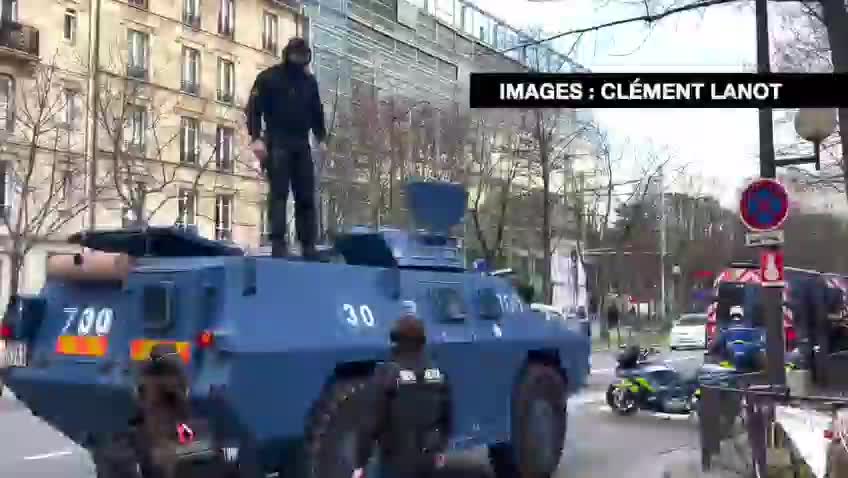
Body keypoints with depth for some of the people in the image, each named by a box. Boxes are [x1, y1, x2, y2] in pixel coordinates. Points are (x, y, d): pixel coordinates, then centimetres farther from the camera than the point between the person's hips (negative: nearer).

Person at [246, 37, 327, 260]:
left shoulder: (310, 81, 14)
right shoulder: (268, 78, 0)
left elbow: (317, 112, 23)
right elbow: (253, 108, -5)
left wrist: (321, 138, 14)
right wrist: (256, 138, -15)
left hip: (301, 145, 5)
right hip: (277, 144, -4)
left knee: (306, 196, 1)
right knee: (278, 194, -10)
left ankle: (308, 245, 2)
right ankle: (278, 243, -12)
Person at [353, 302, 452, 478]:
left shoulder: (388, 374, -16)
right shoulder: (436, 373, 2)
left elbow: (372, 422, -16)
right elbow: (446, 416, 12)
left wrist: (360, 464, -11)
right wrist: (440, 448, 26)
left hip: (398, 460, -6)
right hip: (426, 457, 6)